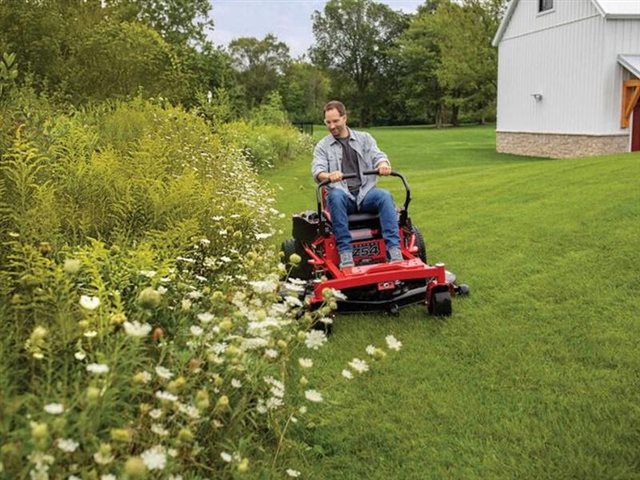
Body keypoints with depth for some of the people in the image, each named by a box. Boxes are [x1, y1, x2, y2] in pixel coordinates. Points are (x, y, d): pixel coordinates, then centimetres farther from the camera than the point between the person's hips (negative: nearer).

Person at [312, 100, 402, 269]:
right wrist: (328, 176, -30)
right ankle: (345, 252, -38)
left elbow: (377, 155, 1)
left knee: (384, 196, -31)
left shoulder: (364, 138, 16)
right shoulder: (323, 146, 12)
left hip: (365, 193, 1)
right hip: (343, 196, -1)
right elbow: (317, 170, -4)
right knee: (335, 196, -36)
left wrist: (383, 164, -26)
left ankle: (394, 249, -36)